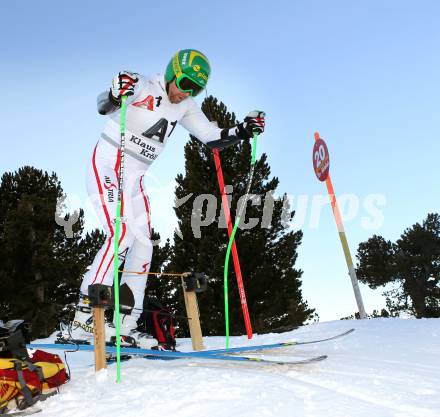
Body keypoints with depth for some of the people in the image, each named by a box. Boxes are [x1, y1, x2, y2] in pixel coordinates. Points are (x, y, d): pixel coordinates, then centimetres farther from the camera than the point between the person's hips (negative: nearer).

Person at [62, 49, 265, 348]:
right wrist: (116, 94, -47)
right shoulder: (143, 86, -13)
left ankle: (127, 325, 9)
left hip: (135, 179, 8)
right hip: (107, 168, -7)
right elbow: (102, 107, -25)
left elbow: (214, 138, 10)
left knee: (143, 246, 2)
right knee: (122, 234, -23)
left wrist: (244, 130, -5)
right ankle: (84, 316, -18)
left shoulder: (186, 107, 7)